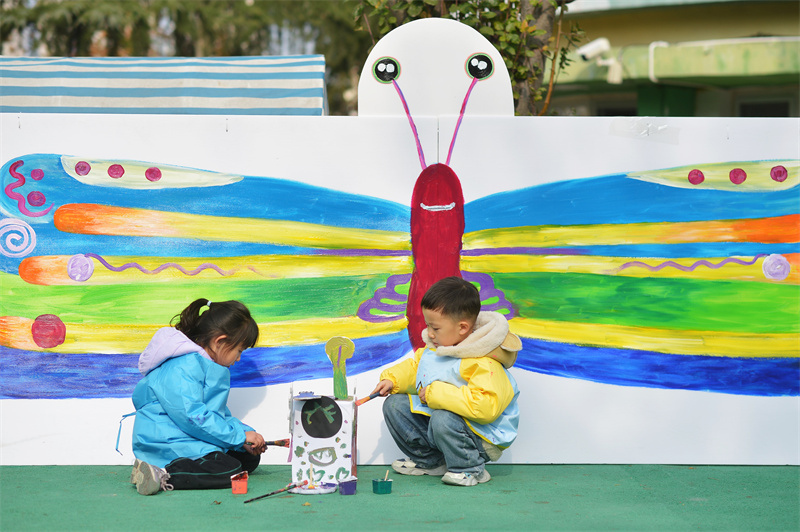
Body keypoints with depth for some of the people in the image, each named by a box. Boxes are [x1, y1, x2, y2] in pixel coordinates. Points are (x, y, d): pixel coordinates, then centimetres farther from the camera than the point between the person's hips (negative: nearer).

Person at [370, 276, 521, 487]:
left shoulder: (484, 365, -28)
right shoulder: (434, 349, 3)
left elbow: (485, 406, -41)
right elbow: (413, 367, 23)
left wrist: (436, 394, -34)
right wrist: (392, 379, 2)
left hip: (480, 437, -9)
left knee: (443, 419, -38)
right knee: (394, 405, 6)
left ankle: (470, 469, -13)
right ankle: (427, 460, 17)